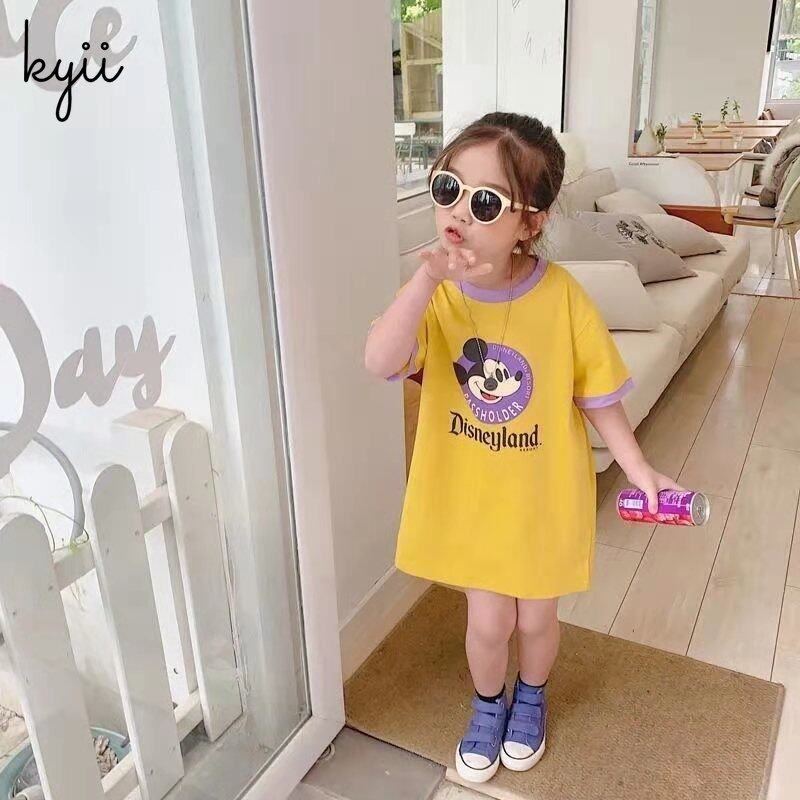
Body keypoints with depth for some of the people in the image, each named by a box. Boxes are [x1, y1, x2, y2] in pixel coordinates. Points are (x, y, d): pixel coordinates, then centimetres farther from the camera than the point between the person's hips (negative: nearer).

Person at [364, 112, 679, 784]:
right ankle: (489, 705, 47)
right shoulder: (433, 294, -14)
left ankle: (531, 698, 54)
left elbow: (596, 396, -6)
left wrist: (638, 468, -3)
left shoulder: (562, 297, -18)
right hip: (468, 494, 1)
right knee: (488, 619, 11)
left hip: (544, 494, 0)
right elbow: (380, 363, -32)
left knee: (535, 616, 18)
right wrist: (428, 277, -40)